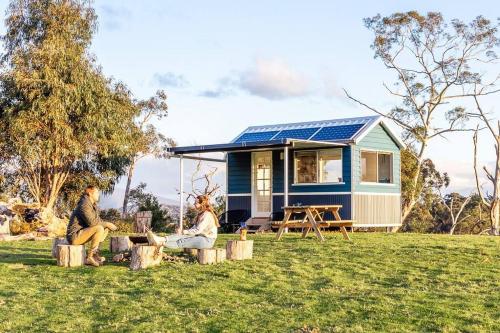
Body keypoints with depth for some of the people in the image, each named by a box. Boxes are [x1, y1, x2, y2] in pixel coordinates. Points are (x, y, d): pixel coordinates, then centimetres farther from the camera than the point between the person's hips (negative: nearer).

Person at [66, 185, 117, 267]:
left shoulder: (93, 205, 13)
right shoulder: (84, 205, -17)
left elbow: (97, 220, 16)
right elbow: (92, 222, -26)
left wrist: (107, 224, -3)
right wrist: (107, 224, -16)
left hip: (81, 233, 10)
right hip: (74, 236, -10)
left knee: (105, 228, 12)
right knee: (99, 229, -27)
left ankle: (95, 253, 4)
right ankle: (89, 258, -20)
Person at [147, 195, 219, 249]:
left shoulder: (207, 215, -15)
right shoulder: (201, 214, 18)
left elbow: (198, 230, -20)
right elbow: (195, 227, 18)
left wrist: (187, 232, -9)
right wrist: (187, 231, 1)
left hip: (207, 240, -9)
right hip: (200, 236, 9)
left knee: (182, 242, -21)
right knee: (181, 236, -12)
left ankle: (161, 243, -32)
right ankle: (161, 239, -31)